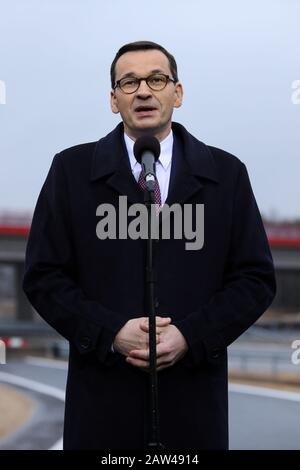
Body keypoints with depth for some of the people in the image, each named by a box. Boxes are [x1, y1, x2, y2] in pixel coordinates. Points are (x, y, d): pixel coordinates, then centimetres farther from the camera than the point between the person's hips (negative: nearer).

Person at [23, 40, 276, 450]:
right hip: (102, 399, -1)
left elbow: (256, 278, 3)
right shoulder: (72, 170, 4)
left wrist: (190, 337, -11)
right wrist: (111, 333, -13)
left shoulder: (226, 173, 5)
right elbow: (43, 276, 1)